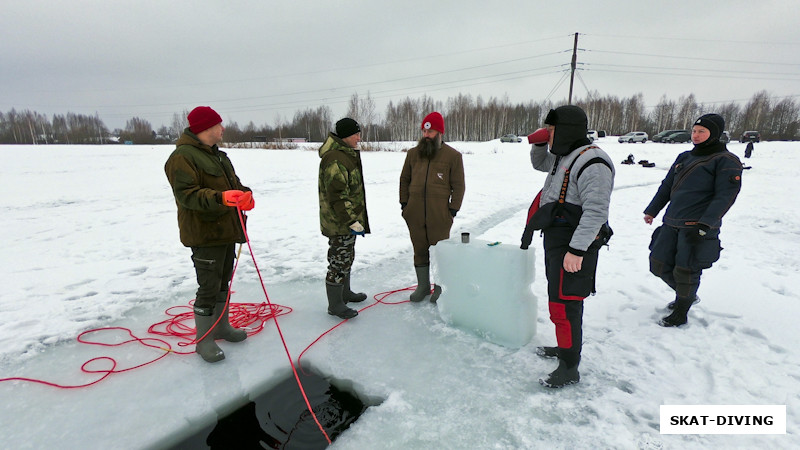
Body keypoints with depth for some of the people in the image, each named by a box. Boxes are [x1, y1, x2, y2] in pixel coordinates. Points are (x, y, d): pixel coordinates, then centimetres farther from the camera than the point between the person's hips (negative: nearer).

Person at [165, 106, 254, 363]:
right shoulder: (183, 156, -15)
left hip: (226, 231, 10)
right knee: (209, 288, -3)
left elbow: (233, 183, 16)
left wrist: (245, 194, -7)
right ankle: (204, 340, 13)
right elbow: (186, 194, -25)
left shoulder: (218, 155, 16)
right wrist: (220, 198, -40)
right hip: (205, 235, -9)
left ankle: (221, 327, 35)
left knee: (223, 282, 19)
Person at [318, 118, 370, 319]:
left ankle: (344, 293, 40)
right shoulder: (335, 160, -22)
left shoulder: (347, 155, 14)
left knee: (347, 258, 22)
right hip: (339, 223, -11)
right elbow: (338, 196, -26)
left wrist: (354, 219, 25)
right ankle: (335, 305, 14)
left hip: (347, 220, 11)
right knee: (339, 262, 0)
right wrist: (353, 221, -24)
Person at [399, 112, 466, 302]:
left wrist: (453, 209, -3)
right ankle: (423, 285, 27)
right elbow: (404, 180, 17)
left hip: (439, 215, -3)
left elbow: (458, 186, 1)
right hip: (415, 214, 3)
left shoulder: (453, 156, 0)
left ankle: (440, 287, 23)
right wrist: (404, 203, 10)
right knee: (420, 250, 11)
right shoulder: (413, 153, 10)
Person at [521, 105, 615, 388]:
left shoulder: (591, 162, -19)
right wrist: (539, 144, 11)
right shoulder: (563, 157, 12)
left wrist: (576, 250, -28)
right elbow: (540, 164, 33)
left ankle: (569, 369, 10)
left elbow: (596, 211, -25)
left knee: (564, 305, -5)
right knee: (558, 299, 21)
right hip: (556, 240, 10)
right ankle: (564, 347, 39)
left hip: (574, 246, -10)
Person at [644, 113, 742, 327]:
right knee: (659, 265, 8)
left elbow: (725, 195, -12)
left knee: (684, 270, -1)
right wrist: (652, 211, 18)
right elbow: (666, 187, 21)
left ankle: (680, 314, 19)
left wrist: (705, 224, -22)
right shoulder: (684, 157, 17)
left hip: (698, 227, -6)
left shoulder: (726, 161, -3)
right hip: (671, 223, 7)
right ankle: (687, 296, 34)